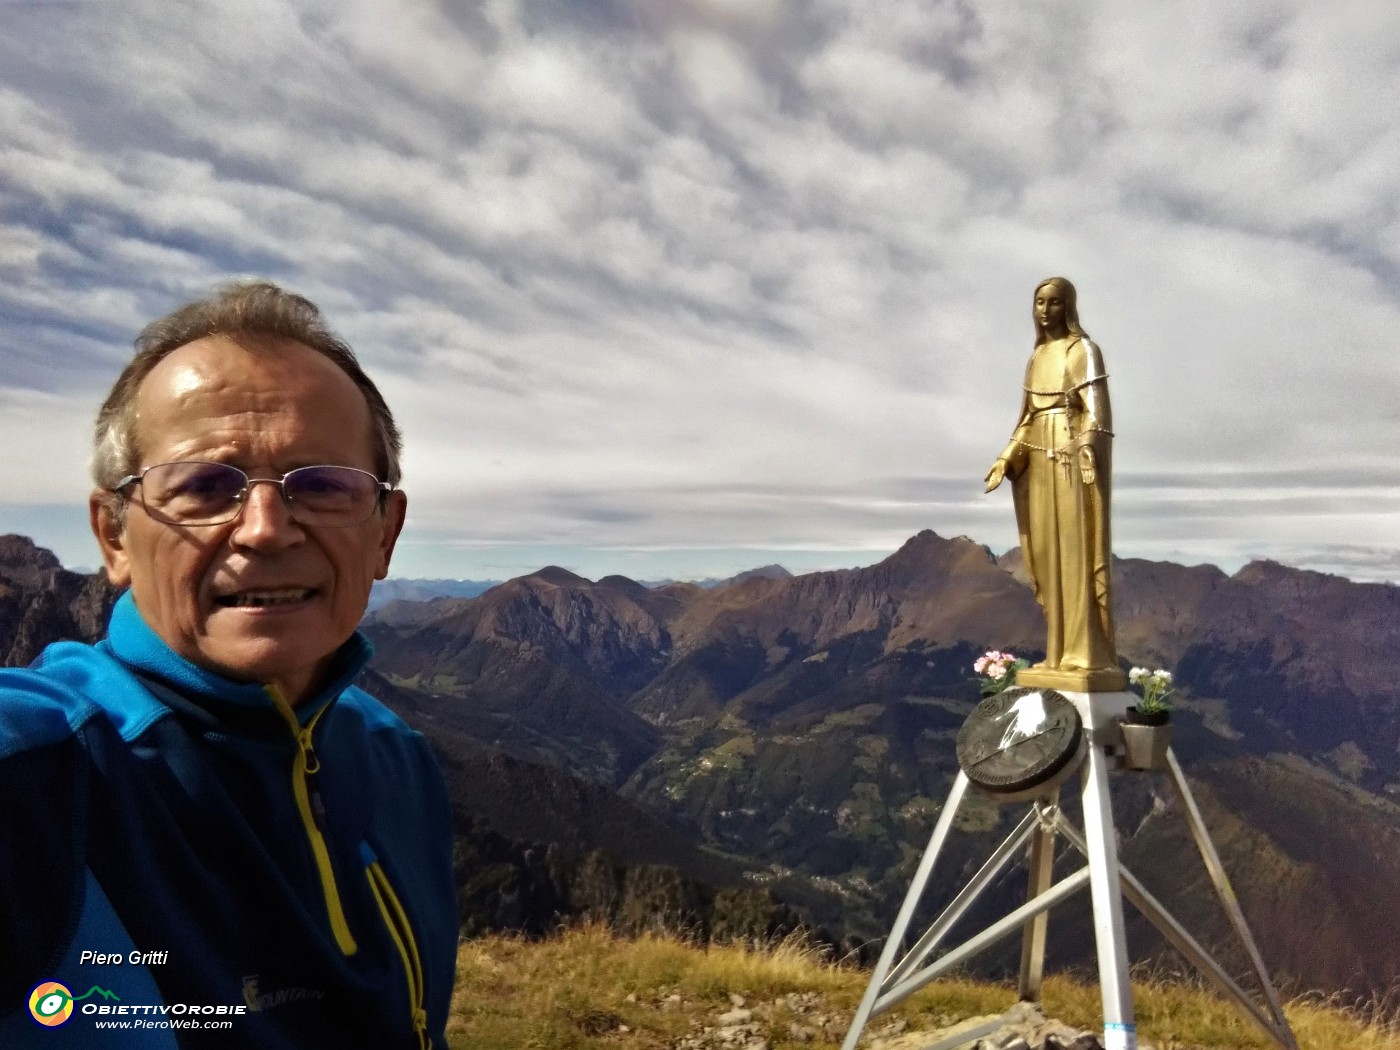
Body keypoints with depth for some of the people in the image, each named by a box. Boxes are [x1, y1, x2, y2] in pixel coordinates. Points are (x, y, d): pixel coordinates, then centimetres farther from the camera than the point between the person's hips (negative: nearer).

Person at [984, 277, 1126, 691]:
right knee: (1048, 554, 6)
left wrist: (1088, 450, -31)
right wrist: (1006, 459, 14)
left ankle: (1089, 654, -7)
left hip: (1073, 457, -8)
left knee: (1077, 551, -9)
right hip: (1040, 460, 8)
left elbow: (1095, 409, -15)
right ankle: (1061, 652, 11)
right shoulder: (1037, 355, 18)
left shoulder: (1083, 350, -4)